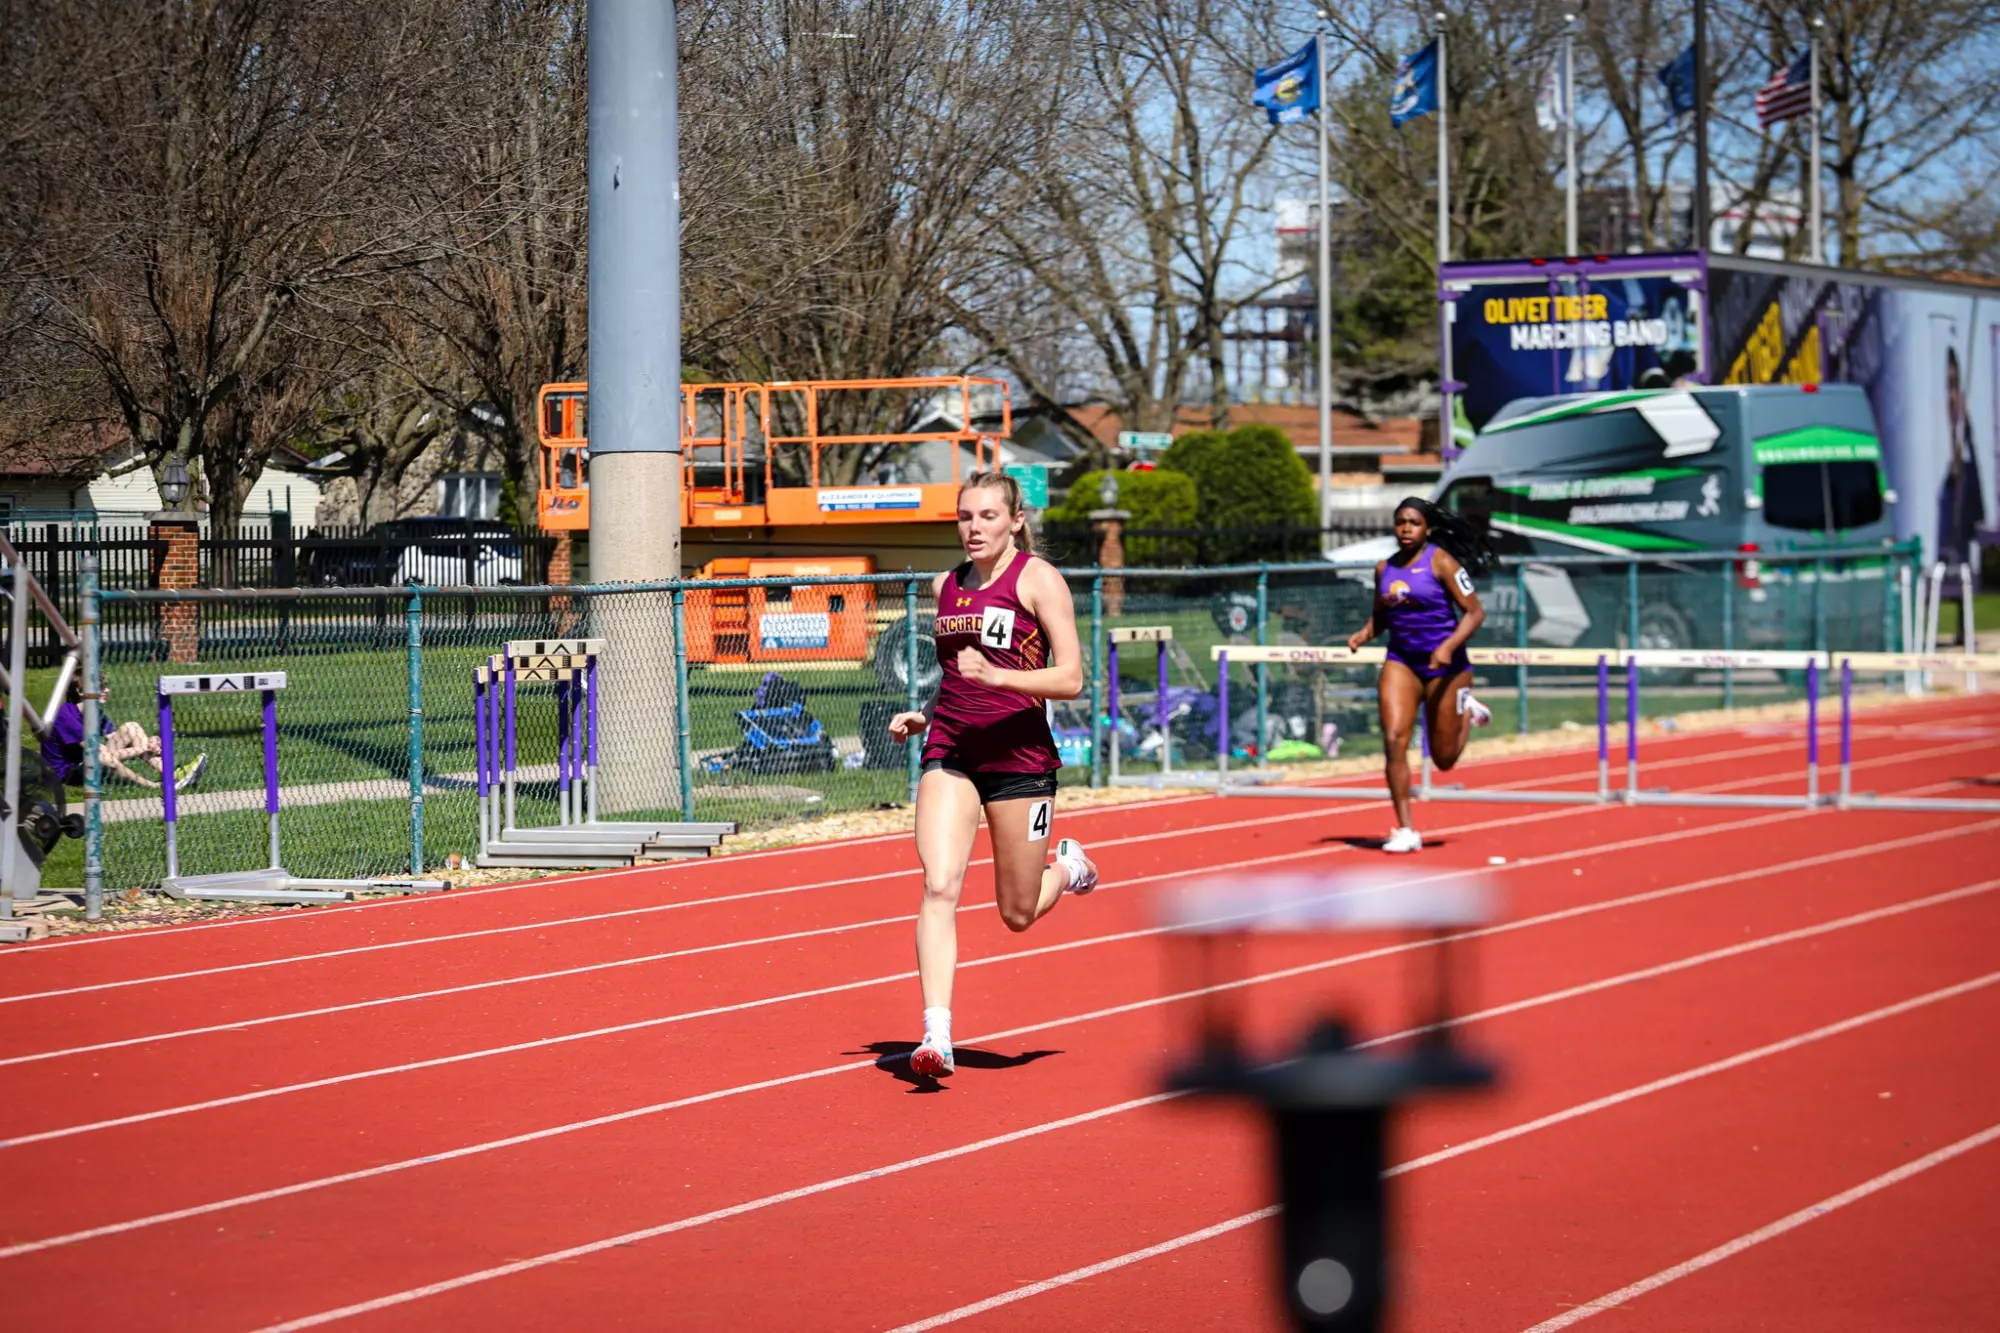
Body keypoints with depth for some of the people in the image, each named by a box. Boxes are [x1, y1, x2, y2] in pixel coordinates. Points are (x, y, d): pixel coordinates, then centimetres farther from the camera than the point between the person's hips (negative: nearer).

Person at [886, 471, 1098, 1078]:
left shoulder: (1037, 578, -5)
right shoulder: (946, 585, 12)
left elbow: (1071, 679, -11)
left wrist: (996, 676, -24)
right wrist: (923, 716, 9)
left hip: (1019, 757, -4)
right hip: (949, 753, 4)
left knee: (1018, 915, 7)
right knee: (939, 888, -16)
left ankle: (1068, 868, 41)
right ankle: (937, 1034, -20)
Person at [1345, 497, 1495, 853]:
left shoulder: (1441, 562, -9)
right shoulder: (1385, 568, 6)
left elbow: (1475, 612, -11)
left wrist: (1450, 646, -25)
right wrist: (1364, 634, -1)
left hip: (1444, 665, -4)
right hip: (1401, 662, 4)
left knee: (1444, 759, 6)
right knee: (1394, 740, -16)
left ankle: (1465, 710, 39)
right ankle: (1405, 830, -10)